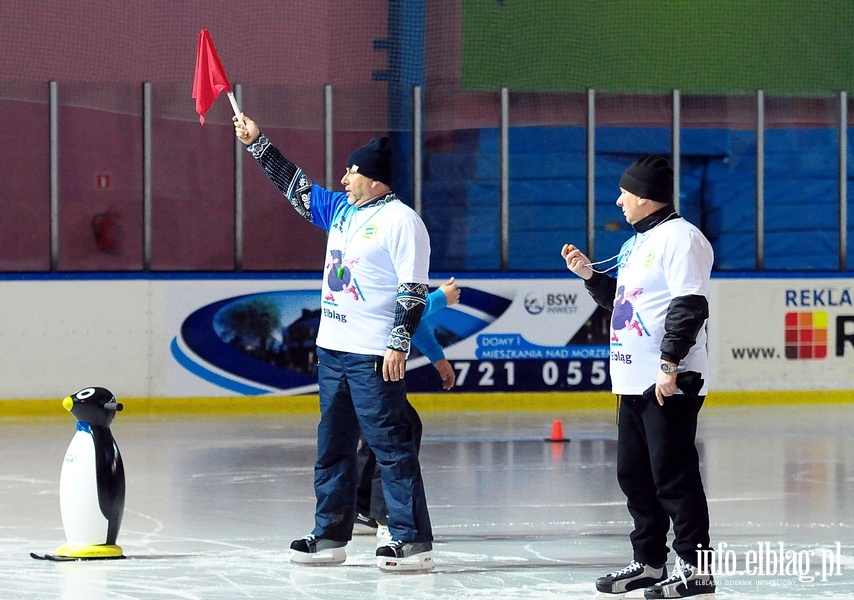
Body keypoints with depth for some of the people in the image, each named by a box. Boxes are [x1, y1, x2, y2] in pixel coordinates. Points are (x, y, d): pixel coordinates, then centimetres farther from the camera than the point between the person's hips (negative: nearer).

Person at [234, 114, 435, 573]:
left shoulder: (401, 221, -10)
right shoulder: (342, 210, 14)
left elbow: (414, 290, -14)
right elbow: (295, 186, 24)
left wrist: (400, 344, -19)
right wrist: (256, 143, 22)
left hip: (374, 356, -9)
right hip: (333, 347, 9)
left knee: (391, 448, -9)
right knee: (333, 448, 13)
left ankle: (414, 542, -8)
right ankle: (330, 536, 21)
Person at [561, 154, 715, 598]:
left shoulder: (679, 237, -12)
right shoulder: (637, 243, 20)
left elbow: (690, 307, -20)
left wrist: (670, 364, -23)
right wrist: (589, 274, 16)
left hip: (670, 383, -10)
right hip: (633, 380, 10)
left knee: (673, 475, -8)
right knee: (634, 475, 14)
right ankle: (649, 561, 23)